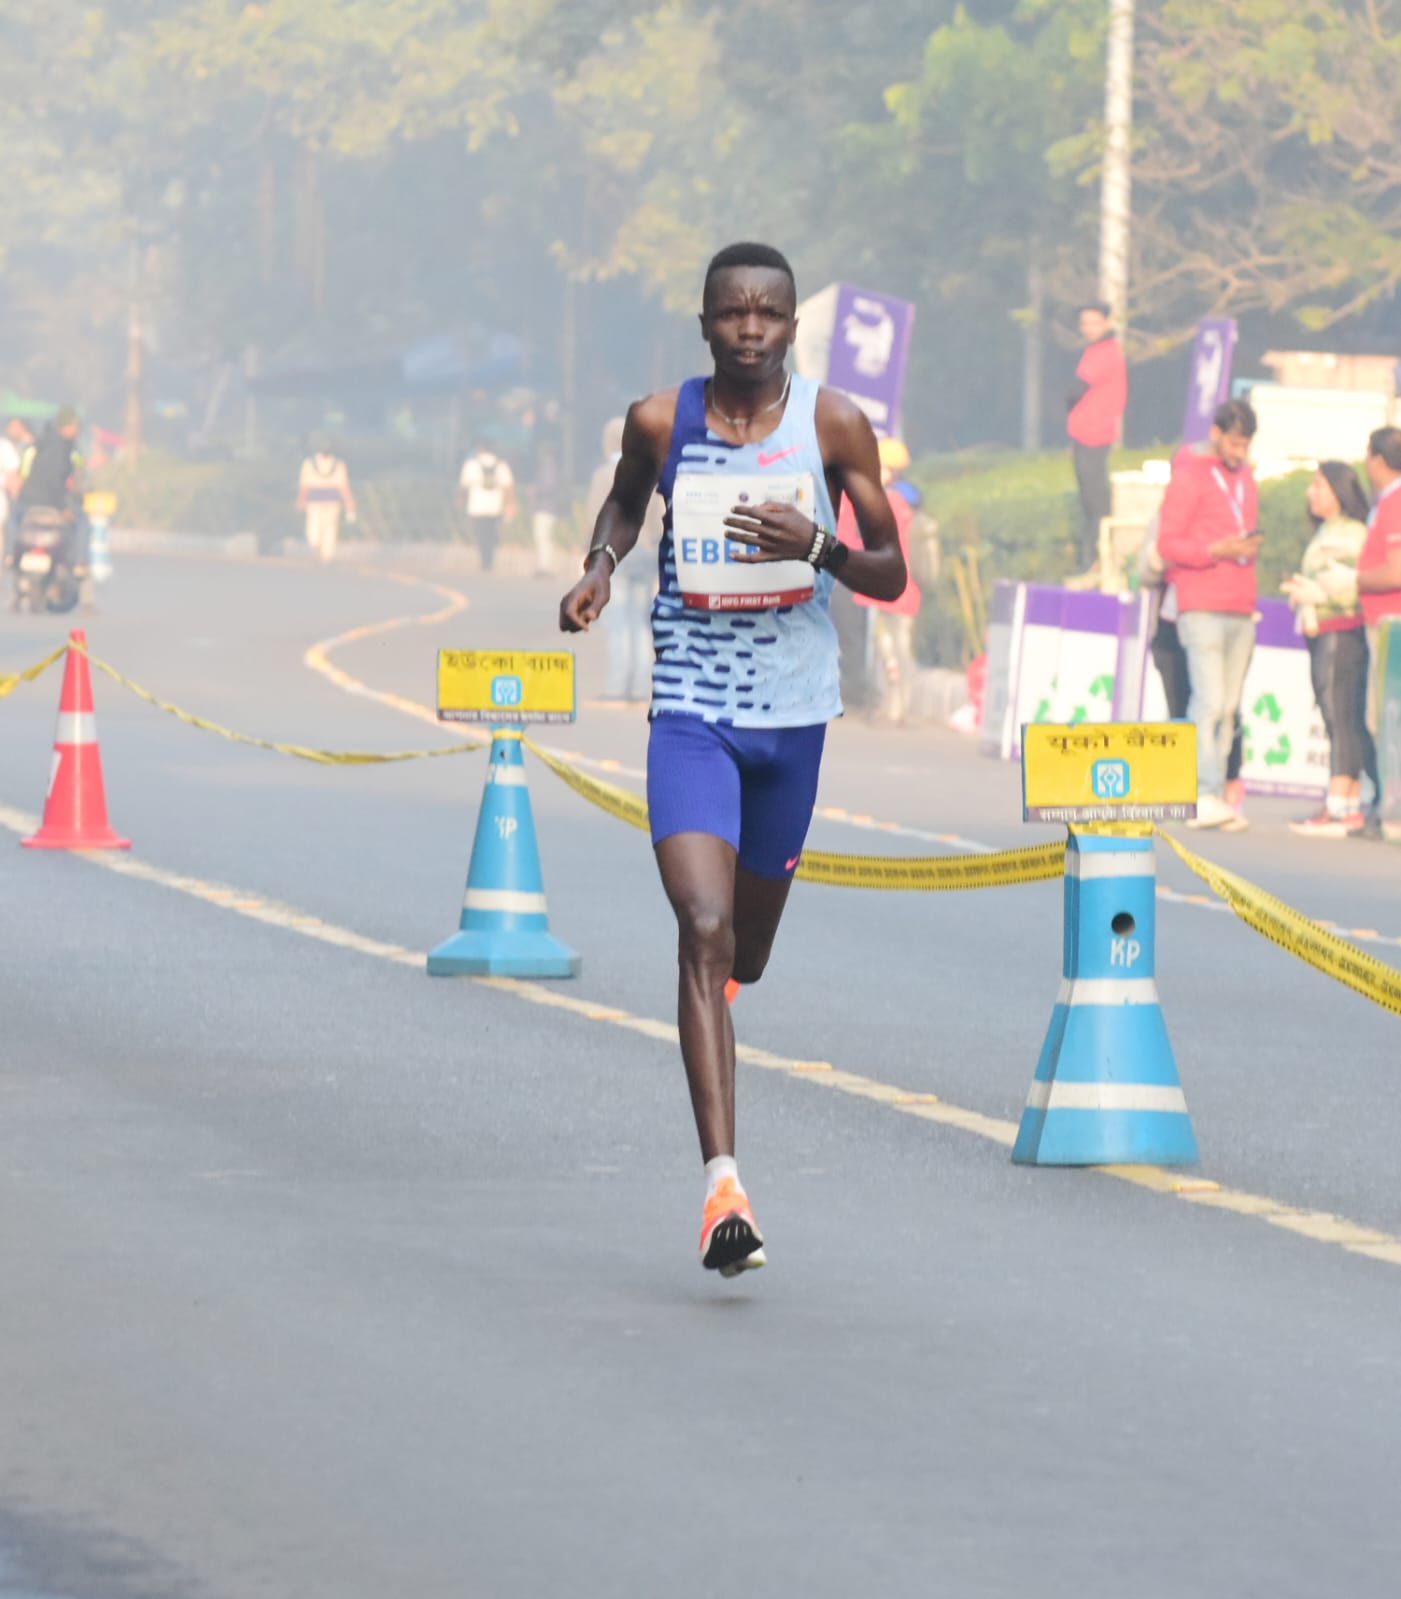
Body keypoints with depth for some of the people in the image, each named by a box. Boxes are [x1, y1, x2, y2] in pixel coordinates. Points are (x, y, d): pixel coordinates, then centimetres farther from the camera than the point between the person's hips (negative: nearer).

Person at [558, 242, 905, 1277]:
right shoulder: (661, 423, -2)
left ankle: (721, 988, 58)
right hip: (690, 712, -2)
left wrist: (815, 547, -20)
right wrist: (601, 564, 0)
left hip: (794, 713, 2)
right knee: (704, 930, -19)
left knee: (748, 947, 17)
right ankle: (723, 1185, -24)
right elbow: (627, 499, 21)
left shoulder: (834, 425, -5)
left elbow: (891, 577, -1)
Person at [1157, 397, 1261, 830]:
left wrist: (1250, 549, 10)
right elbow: (1167, 544, -7)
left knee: (1228, 708, 3)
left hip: (1240, 611, 7)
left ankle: (1216, 798, 3)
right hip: (1202, 609, -7)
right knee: (1210, 701, -14)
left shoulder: (1245, 479, 20)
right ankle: (1204, 796, -17)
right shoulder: (1188, 477, -3)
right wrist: (1215, 551, -18)